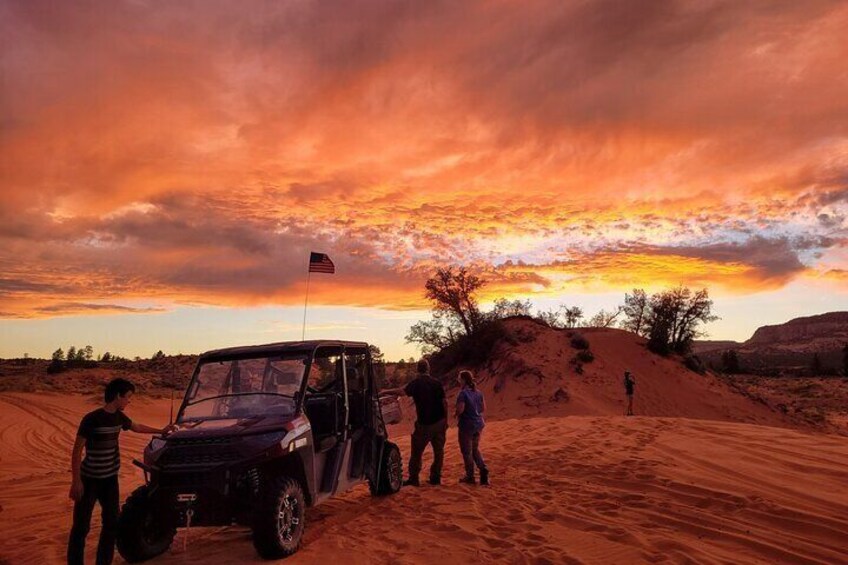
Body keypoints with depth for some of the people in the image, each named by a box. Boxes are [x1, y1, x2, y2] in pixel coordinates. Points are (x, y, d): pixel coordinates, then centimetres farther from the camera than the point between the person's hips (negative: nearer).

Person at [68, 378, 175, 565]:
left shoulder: (118, 417, 2)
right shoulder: (91, 419, -19)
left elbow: (137, 427, 23)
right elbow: (76, 451, -16)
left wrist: (161, 431, 34)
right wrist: (76, 481, -19)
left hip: (110, 479, 7)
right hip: (89, 480, -7)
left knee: (111, 523, 10)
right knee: (81, 526, 0)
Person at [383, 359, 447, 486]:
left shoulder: (416, 383, -8)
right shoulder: (437, 383, 1)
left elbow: (403, 391, -25)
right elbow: (444, 402, -1)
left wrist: (386, 391, -18)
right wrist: (446, 419, 7)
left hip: (424, 424, -3)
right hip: (439, 422, 3)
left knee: (416, 452, 5)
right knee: (438, 451, 12)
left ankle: (413, 479, 5)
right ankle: (436, 478, 14)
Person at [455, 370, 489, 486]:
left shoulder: (463, 394, -17)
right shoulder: (478, 392, 5)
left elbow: (460, 409, -23)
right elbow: (483, 408, 9)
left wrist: (456, 415, -3)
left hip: (467, 425, -7)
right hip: (478, 424, 7)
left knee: (467, 451, 8)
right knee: (475, 449, 21)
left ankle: (470, 477, 15)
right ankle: (483, 469, 3)